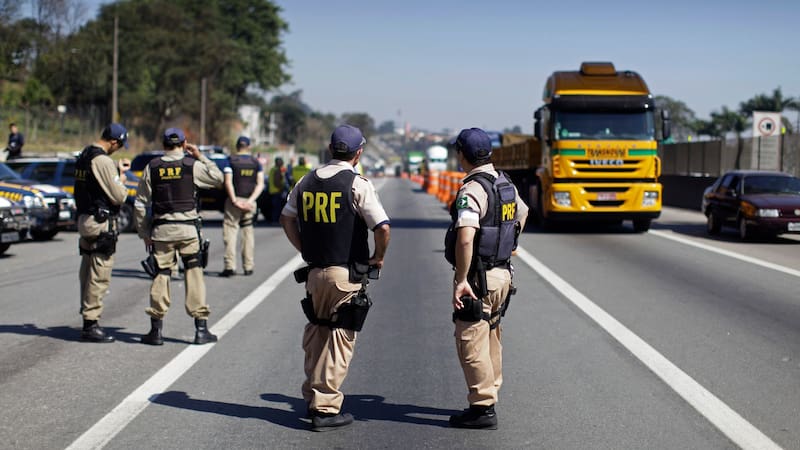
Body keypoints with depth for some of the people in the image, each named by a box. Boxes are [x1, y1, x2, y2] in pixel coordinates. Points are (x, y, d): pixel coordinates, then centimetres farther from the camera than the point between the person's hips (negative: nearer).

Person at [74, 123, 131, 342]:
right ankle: (91, 324, -5)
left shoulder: (84, 156, 11)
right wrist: (121, 176, 0)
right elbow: (119, 196, -17)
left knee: (88, 273, 15)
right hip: (101, 223, -10)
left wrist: (116, 167, 18)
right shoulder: (103, 161, -18)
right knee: (99, 275, -6)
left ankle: (87, 321, 22)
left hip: (84, 219, 10)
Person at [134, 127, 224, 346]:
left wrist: (145, 233, 12)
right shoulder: (192, 165, -1)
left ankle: (156, 330, 6)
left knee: (160, 276, 6)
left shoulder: (152, 167, 5)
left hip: (161, 229, 2)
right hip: (188, 228, -1)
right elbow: (218, 179, 13)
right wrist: (201, 157, 16)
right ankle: (201, 329, 2)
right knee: (194, 275, 3)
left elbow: (141, 203, 5)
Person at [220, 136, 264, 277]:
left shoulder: (231, 160, 0)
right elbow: (260, 184, 0)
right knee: (248, 232, 11)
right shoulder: (256, 162, 8)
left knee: (230, 231, -3)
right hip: (249, 201, 3)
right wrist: (251, 200, -6)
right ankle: (248, 266, 11)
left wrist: (234, 200, -12)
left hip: (234, 200, -3)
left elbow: (228, 182, -10)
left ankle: (230, 265, -12)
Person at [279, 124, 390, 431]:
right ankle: (325, 409, 2)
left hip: (314, 271, 6)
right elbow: (383, 227, -18)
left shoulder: (308, 181, 7)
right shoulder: (357, 184, -11)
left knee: (315, 336, 19)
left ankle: (312, 397, 28)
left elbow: (287, 218, 18)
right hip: (345, 274, -6)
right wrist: (379, 257, -1)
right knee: (340, 340, 1)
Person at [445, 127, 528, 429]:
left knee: (471, 343, -3)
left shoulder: (472, 190, -20)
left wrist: (461, 280, -27)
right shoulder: (505, 184, 9)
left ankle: (482, 409, -2)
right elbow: (522, 214, 29)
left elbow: (465, 238, -31)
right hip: (502, 273, 9)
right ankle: (489, 398, 27)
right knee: (491, 339, 18)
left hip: (477, 278, -9)